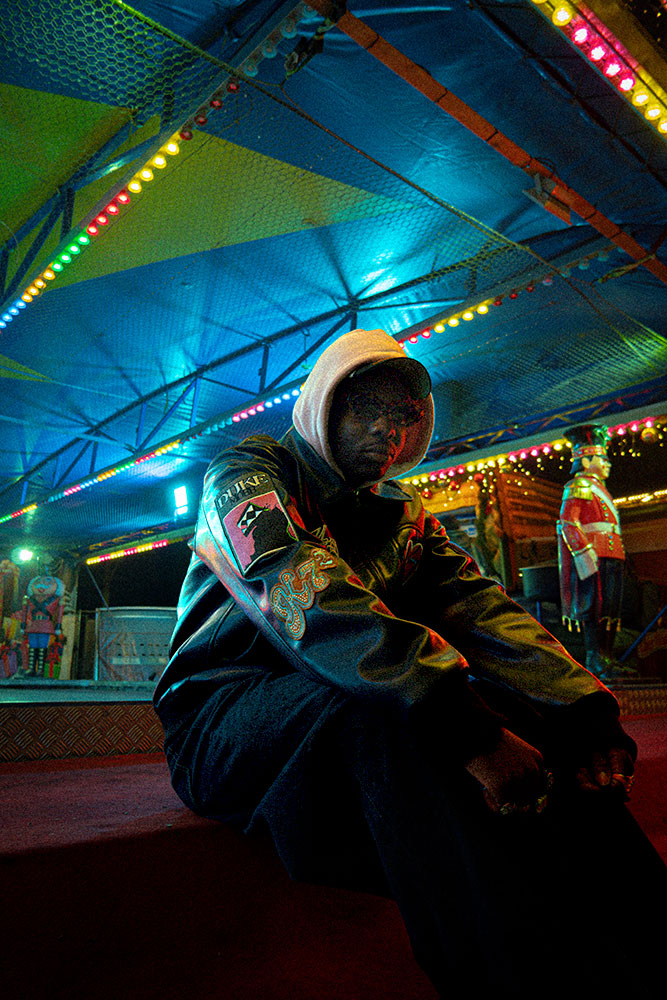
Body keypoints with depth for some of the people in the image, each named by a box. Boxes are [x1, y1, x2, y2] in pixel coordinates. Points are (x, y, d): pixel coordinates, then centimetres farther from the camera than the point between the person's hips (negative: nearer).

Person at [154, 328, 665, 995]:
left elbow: (476, 604, -5)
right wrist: (466, 728, -38)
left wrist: (583, 709, -24)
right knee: (383, 707, -35)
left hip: (349, 726, 5)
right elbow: (302, 594, -27)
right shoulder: (246, 470, -7)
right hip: (221, 718, -5)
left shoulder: (404, 515, 12)